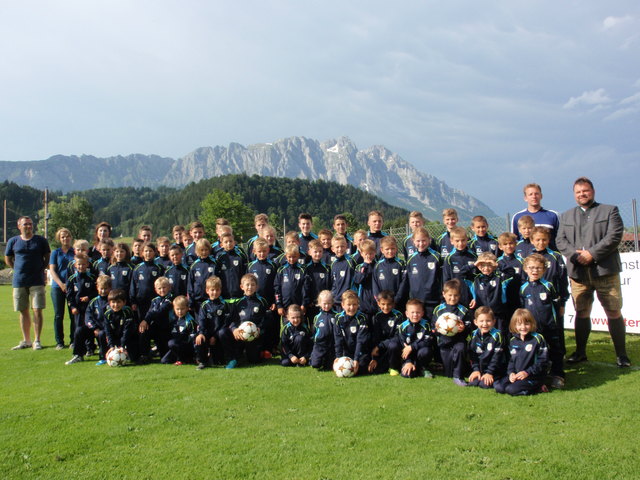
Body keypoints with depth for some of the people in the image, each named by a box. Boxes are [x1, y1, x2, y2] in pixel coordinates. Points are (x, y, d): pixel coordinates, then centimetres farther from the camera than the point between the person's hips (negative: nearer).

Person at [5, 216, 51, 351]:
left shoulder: (41, 240, 3)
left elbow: (47, 258, 9)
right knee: (23, 312, 9)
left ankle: (37, 341, 1)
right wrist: (19, 270, 5)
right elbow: (8, 259, 15)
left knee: (37, 310, -6)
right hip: (19, 281, 2)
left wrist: (41, 269, -1)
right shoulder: (13, 241, 7)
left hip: (37, 281, -2)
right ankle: (26, 341, 19)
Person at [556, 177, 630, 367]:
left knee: (614, 312, -2)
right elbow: (560, 240, 9)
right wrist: (575, 254, -9)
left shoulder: (610, 211, 7)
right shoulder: (566, 216, 19)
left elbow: (614, 236, -6)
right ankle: (580, 352, 19)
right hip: (578, 272, 3)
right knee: (581, 313, 8)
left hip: (605, 271, -3)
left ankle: (621, 354, 8)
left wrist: (592, 254, -14)